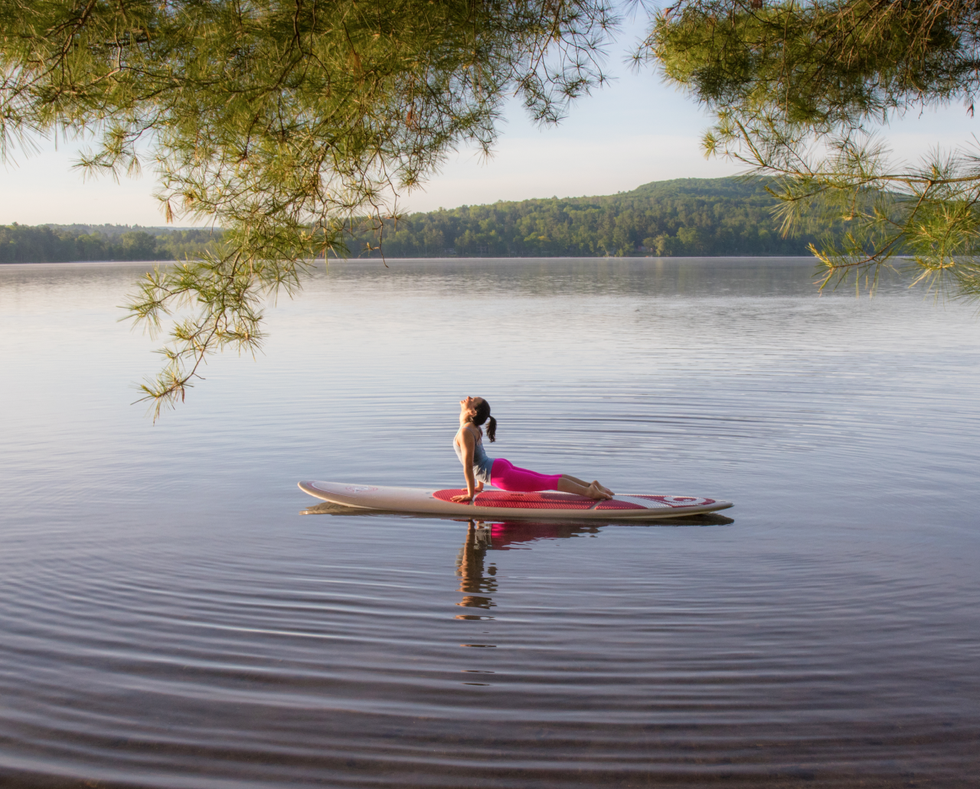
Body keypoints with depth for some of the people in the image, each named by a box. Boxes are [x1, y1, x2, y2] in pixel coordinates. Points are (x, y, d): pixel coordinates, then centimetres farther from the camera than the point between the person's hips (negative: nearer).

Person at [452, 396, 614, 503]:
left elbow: (468, 466, -18)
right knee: (548, 479, 10)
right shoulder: (475, 429, 14)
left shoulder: (465, 433, -17)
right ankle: (590, 484, 11)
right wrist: (479, 486, 29)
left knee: (544, 483, -12)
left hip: (499, 475, -9)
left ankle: (587, 491, -17)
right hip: (500, 466, 9)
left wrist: (470, 494, -12)